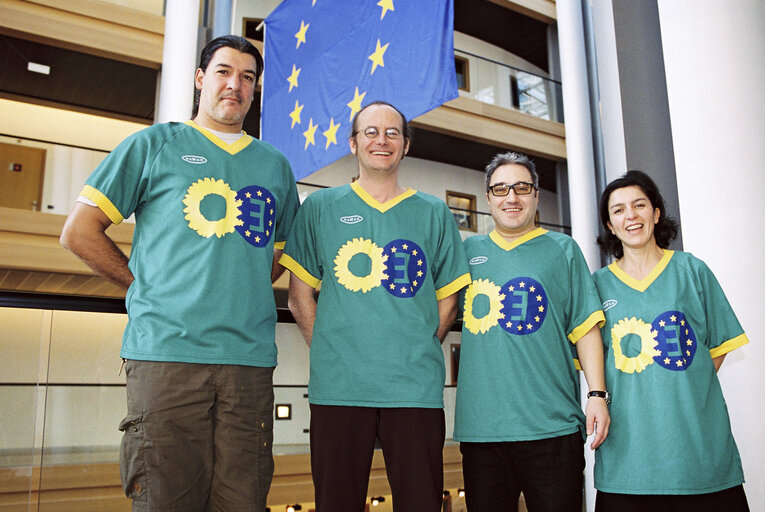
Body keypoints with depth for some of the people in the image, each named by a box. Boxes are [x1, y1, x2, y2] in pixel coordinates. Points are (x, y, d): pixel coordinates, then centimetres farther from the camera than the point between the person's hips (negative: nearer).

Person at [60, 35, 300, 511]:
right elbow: (79, 232, 8)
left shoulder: (275, 165, 18)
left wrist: (243, 291, 13)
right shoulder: (153, 144, 9)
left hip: (250, 358, 3)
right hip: (167, 350, -3)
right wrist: (145, 285, 4)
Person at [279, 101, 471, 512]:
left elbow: (447, 299, 13)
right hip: (338, 387, 0)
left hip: (416, 389, 1)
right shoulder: (320, 208, 10)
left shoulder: (434, 213, 12)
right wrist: (329, 355, -1)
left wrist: (417, 355, 3)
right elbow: (299, 297, 8)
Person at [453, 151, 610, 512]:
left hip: (553, 426, -1)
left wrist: (597, 393, -5)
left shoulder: (562, 249, 9)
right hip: (480, 426, 2)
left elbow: (585, 326, 4)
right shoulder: (469, 251, 13)